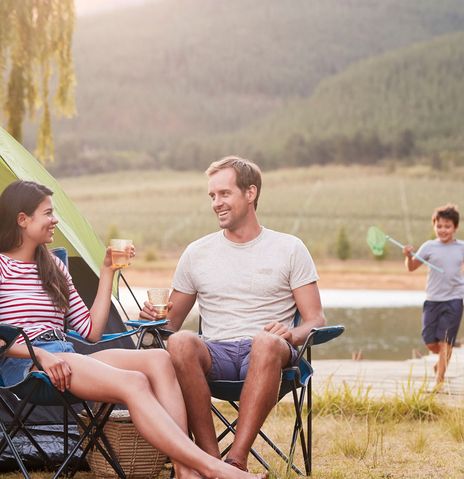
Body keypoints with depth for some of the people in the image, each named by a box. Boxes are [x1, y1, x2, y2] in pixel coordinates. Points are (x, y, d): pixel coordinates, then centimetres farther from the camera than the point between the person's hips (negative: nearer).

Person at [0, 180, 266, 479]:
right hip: (24, 365, -7)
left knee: (158, 359, -20)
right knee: (132, 383, -30)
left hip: (67, 358, 7)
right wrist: (39, 354, -20)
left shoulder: (53, 267, 24)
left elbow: (91, 331, 21)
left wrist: (107, 272, 17)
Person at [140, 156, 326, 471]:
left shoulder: (289, 249, 12)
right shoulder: (197, 253, 18)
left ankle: (236, 460, -42)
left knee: (269, 342, -39)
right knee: (179, 342, -34)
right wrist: (155, 317, -4)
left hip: (264, 354, -2)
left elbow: (315, 320, 8)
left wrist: (292, 335, -16)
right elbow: (172, 321, 21)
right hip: (215, 355, 2)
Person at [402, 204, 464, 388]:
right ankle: (443, 360, 34)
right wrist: (409, 256, -16)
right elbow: (411, 267, 3)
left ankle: (439, 378, 5)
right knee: (430, 342, 2)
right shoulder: (429, 247, 0)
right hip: (432, 299, 1)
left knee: (445, 341, -4)